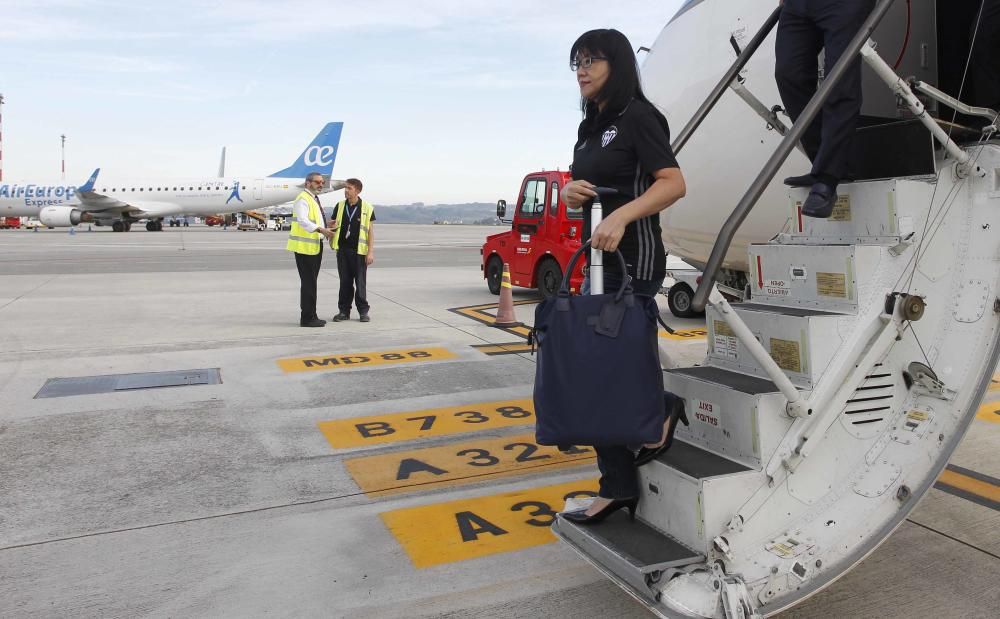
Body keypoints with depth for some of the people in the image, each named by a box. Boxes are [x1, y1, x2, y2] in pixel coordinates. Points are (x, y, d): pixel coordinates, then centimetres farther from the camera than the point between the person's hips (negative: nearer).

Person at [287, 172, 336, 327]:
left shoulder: (315, 199, 20)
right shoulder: (302, 199, -12)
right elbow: (303, 221, -26)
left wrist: (327, 227, 11)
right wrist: (321, 230, -37)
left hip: (315, 245, 10)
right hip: (305, 246, -10)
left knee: (311, 282, 13)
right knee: (308, 283, -8)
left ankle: (310, 316, 19)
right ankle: (307, 318, -4)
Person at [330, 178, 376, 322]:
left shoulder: (367, 208, -2)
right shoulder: (340, 206, 8)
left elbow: (370, 230, -1)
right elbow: (333, 225, 15)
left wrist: (371, 252, -7)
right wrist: (332, 227, -11)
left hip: (359, 251, -3)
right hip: (342, 249, 3)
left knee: (360, 282, 2)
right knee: (345, 282, 8)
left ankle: (363, 311, 12)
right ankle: (344, 311, 16)